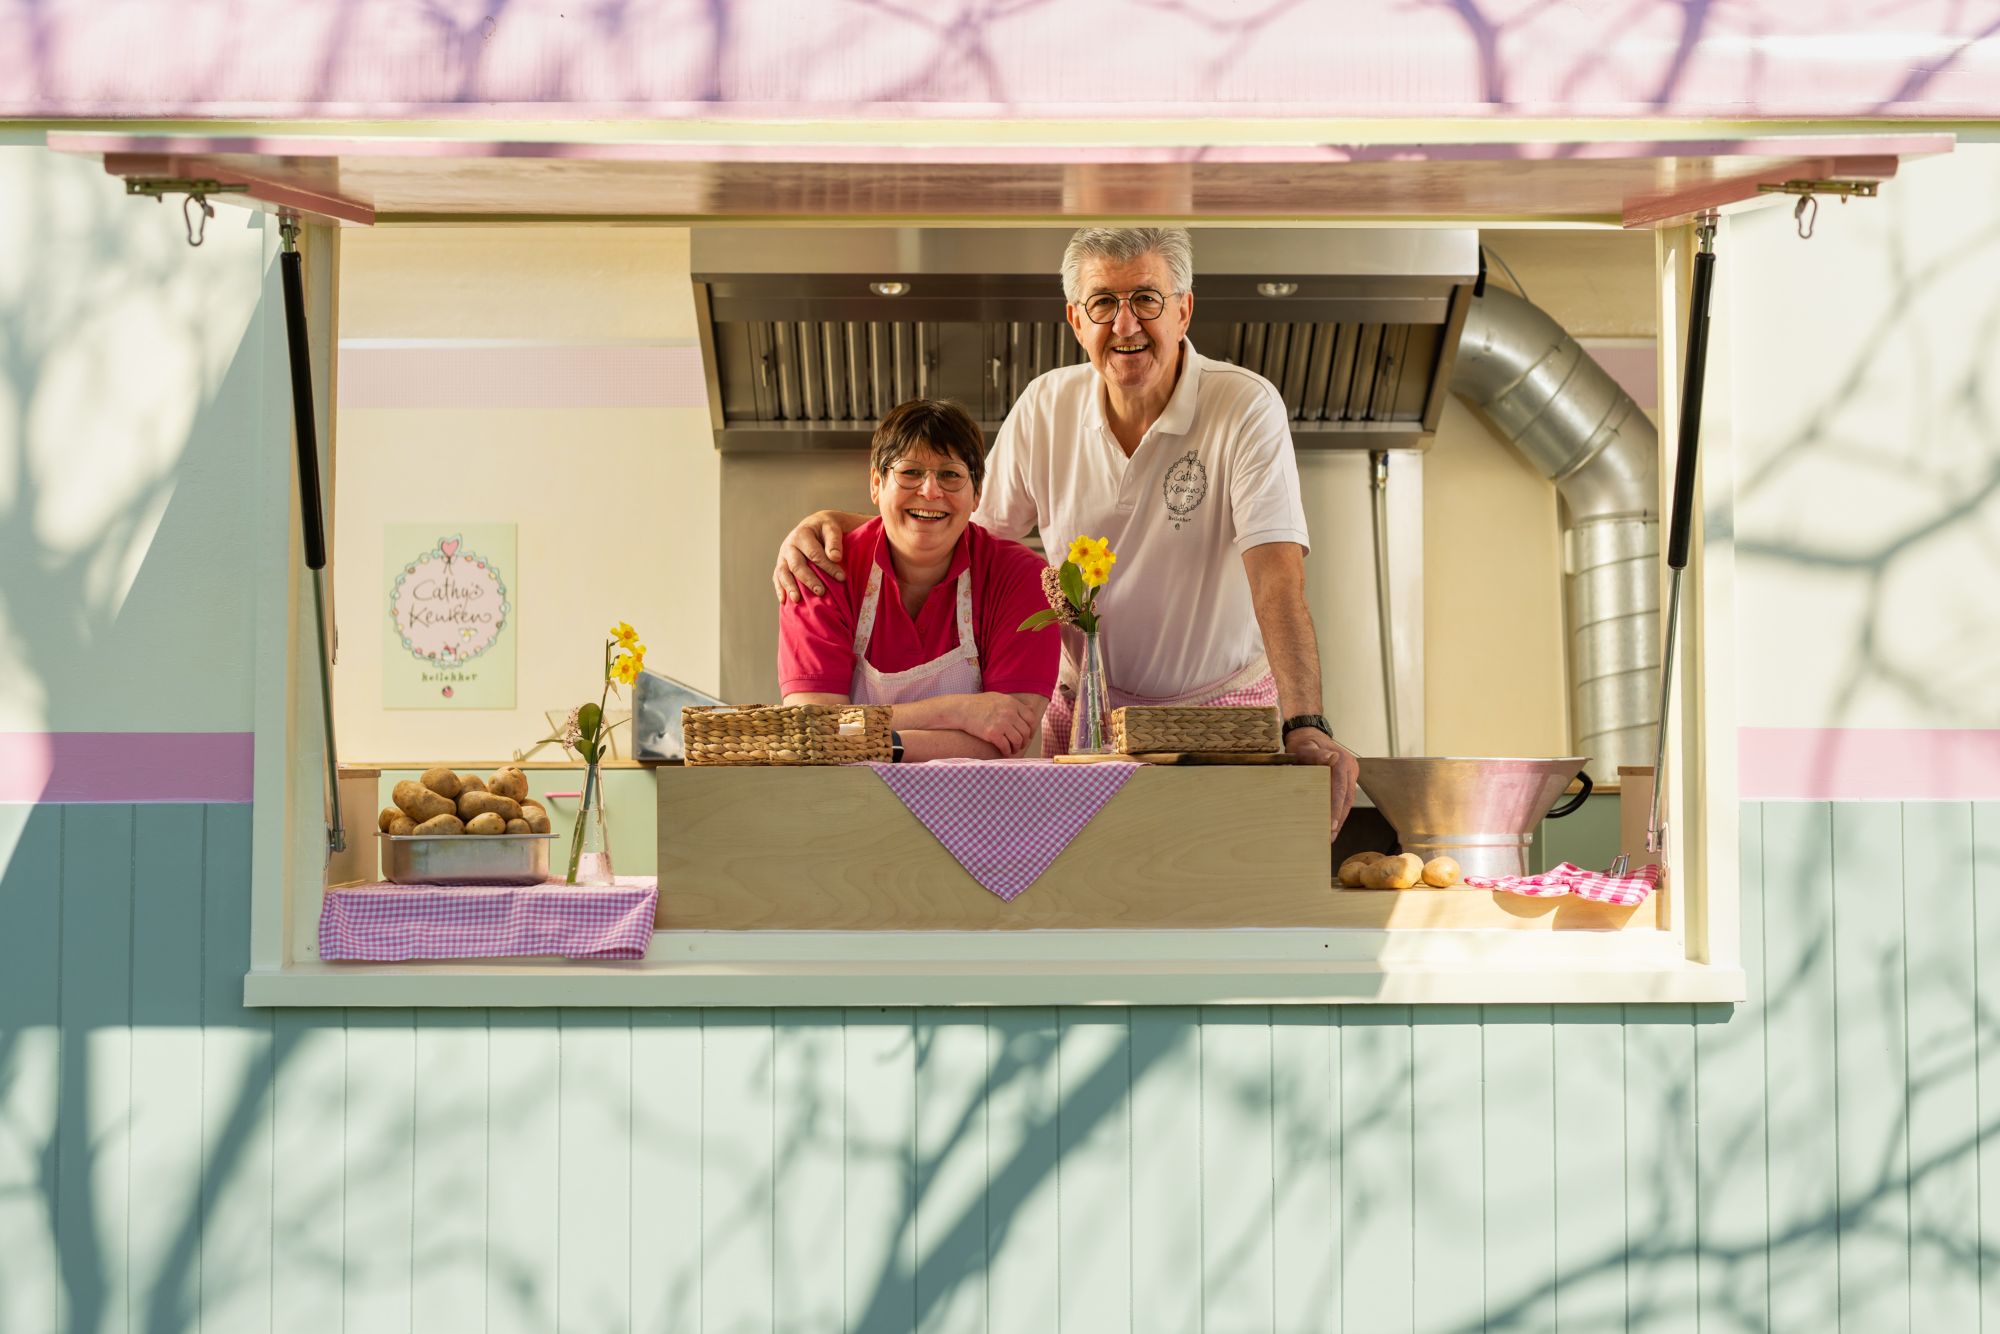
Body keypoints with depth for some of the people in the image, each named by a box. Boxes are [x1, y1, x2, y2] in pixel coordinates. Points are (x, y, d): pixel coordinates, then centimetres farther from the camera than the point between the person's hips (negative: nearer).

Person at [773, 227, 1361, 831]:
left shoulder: (1246, 407, -15)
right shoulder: (1045, 406, -1)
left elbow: (1278, 576, -26)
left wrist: (1305, 728, -40)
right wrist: (836, 523, -8)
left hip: (1223, 705, -3)